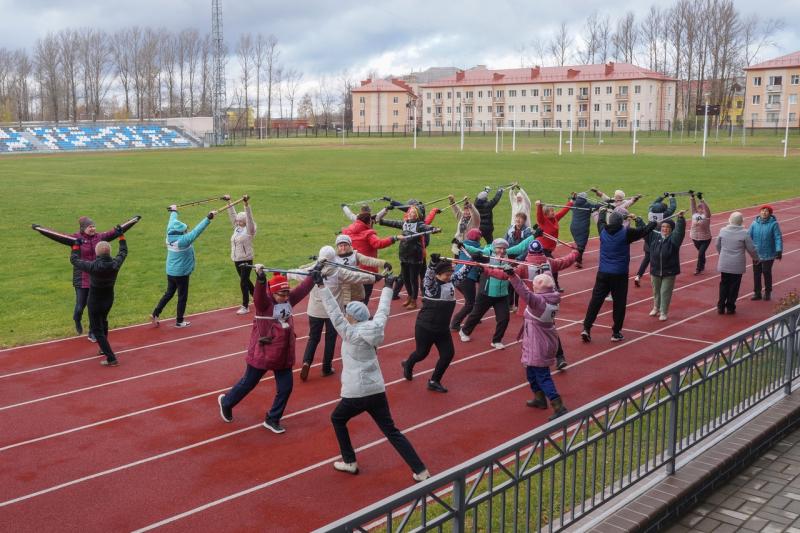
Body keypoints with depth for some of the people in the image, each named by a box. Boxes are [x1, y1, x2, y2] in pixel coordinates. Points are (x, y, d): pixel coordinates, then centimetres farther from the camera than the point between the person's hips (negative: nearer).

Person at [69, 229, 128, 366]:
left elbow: (74, 259, -12)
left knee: (97, 330, 3)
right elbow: (124, 251, 5)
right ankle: (104, 349, 47)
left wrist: (76, 245, 5)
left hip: (95, 302, -5)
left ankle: (111, 358, -4)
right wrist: (121, 236, 17)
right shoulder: (115, 264, -16)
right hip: (109, 300, 5)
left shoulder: (93, 266, -28)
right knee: (103, 323, 30)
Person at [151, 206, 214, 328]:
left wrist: (173, 211, 33)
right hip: (181, 273, -7)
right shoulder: (183, 240, -23)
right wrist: (208, 218, -28)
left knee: (168, 293, 20)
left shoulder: (169, 237, -3)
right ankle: (179, 321, 15)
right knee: (182, 297, 6)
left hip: (170, 271, 7)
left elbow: (172, 223, 15)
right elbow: (197, 230, -28)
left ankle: (155, 314, 16)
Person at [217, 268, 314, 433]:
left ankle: (272, 419, 25)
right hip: (262, 354, -5)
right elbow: (259, 294, -40)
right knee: (248, 383, 14)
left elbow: (303, 288, 2)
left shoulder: (289, 300, -1)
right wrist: (260, 278, -58)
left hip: (283, 355, 6)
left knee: (285, 388, 5)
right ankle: (226, 402, 42)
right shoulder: (264, 302, -19)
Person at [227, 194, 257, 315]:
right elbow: (233, 214, 13)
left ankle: (245, 306, 3)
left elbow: (249, 217, -24)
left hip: (246, 261, -8)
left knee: (243, 283, -6)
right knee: (245, 281, 18)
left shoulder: (249, 230, -11)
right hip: (237, 260, 8)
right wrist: (229, 202, 12)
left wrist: (246, 204, -36)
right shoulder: (237, 227, 7)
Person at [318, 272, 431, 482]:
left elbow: (334, 312, -13)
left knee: (337, 419, 23)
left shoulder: (350, 333, -11)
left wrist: (321, 286, -13)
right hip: (377, 391, 5)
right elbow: (383, 310, 17)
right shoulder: (375, 329, 2)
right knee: (391, 431, 9)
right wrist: (387, 287, 31)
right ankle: (420, 471, 2)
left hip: (356, 394, -5)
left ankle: (350, 462, 23)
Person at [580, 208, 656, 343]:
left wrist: (603, 212, 44)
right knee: (619, 303, 6)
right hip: (619, 275, -3)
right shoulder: (626, 233, -11)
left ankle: (586, 328, -2)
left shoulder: (603, 231, 1)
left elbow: (600, 221, 24)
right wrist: (638, 219, 20)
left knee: (596, 300, 5)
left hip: (603, 273, 3)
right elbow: (643, 230, 1)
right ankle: (616, 332, 11)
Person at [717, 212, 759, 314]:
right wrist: (755, 258, 14)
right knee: (734, 287, 8)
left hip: (724, 264, 3)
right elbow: (751, 248, -6)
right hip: (737, 265, -3)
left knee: (724, 285, 14)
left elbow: (718, 246, 10)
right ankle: (730, 307, 14)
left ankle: (721, 307, 15)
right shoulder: (744, 233, -13)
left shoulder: (723, 231, -3)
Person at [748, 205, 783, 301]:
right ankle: (757, 293, 21)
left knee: (767, 272, 3)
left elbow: (778, 238, -11)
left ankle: (768, 292, 21)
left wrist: (779, 250, -17)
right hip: (757, 254, 3)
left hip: (768, 255, -3)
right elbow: (749, 236, 1)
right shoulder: (755, 223, -1)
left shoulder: (773, 224, -9)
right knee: (756, 273, 8)